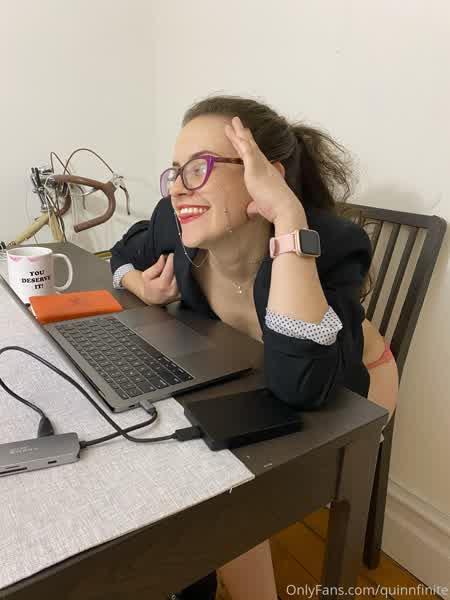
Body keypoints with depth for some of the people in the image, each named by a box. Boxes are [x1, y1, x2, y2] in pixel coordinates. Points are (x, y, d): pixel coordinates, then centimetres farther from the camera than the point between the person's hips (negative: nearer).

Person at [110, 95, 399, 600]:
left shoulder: (328, 245, -33)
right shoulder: (178, 223, -19)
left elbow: (301, 385, -48)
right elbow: (125, 253, 4)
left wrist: (288, 216, -47)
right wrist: (146, 291, -18)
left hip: (346, 392, -4)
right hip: (254, 375, 5)